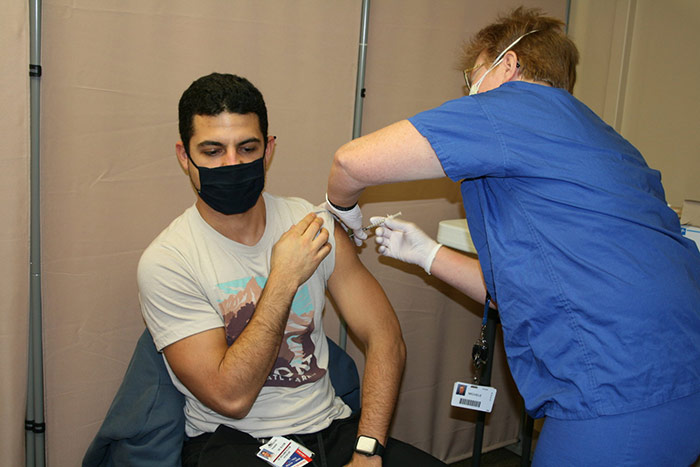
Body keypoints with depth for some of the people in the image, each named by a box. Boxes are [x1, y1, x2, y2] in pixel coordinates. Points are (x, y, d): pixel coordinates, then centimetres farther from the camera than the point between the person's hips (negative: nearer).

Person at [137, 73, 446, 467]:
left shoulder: (313, 225, 1)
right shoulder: (166, 262, -11)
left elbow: (385, 338, -1)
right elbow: (230, 397, -16)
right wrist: (284, 280, -18)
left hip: (330, 426, 4)